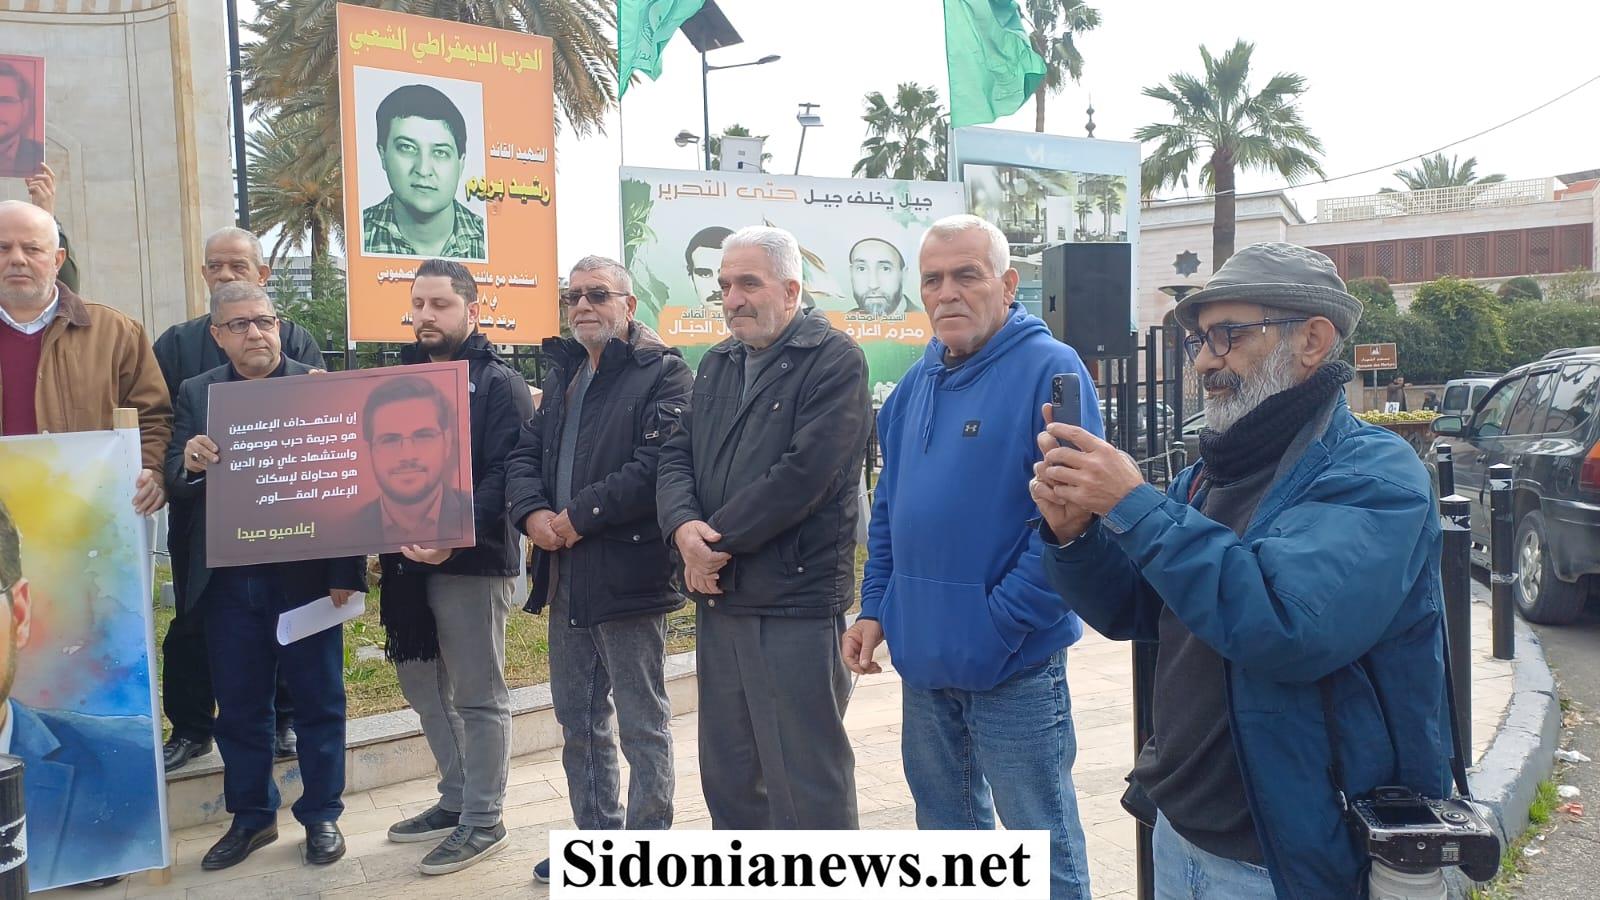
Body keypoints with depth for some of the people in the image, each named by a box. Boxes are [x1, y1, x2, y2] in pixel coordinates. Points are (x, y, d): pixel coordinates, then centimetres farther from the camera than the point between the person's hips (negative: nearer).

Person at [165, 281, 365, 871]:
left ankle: (321, 815, 24)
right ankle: (250, 817, 29)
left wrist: (347, 571, -13)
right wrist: (189, 464, -23)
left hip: (306, 572, -3)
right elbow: (175, 484, 2)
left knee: (318, 700, 9)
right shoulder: (196, 394, 6)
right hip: (227, 578, 3)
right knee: (238, 705, 13)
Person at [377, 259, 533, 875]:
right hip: (407, 559, 7)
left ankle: (483, 819, 14)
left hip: (471, 559, -7)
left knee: (477, 695, 2)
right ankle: (456, 799, 31)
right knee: (423, 686, 15)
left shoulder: (499, 383, -6)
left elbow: (504, 474, -17)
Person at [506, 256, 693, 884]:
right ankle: (595, 837, 33)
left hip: (628, 573, -8)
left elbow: (658, 462, -20)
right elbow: (526, 455, 12)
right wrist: (532, 511, -8)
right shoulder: (562, 375, 18)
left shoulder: (664, 373, -7)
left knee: (641, 726, 3)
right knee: (577, 720, 18)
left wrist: (581, 514, -18)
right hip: (565, 574, 8)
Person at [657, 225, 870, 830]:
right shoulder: (717, 364, 16)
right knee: (728, 774, 18)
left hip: (794, 600, -8)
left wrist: (719, 541, -13)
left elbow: (804, 473, -19)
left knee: (806, 784, 0)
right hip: (718, 599, 8)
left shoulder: (832, 360, -9)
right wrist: (683, 527, -11)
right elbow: (677, 455, 10)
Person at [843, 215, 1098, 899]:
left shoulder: (1049, 370, -13)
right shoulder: (918, 383, 10)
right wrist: (875, 608, 8)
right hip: (923, 659, 7)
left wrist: (998, 626, -20)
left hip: (1014, 663, -7)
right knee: (945, 821, 21)